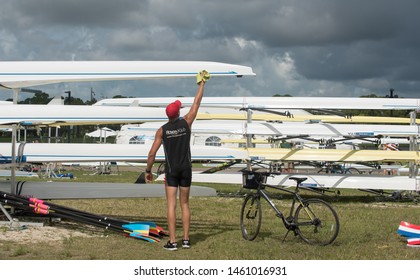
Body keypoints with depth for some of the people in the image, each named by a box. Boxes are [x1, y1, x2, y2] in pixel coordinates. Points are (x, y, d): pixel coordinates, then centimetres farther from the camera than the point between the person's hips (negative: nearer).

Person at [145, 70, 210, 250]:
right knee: (185, 204, 10)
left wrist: (148, 171, 5)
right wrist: (202, 83, 20)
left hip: (171, 170, -2)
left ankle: (172, 241, -7)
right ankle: (186, 239, 8)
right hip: (186, 169, 2)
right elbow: (197, 103, 9)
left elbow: (152, 153, -7)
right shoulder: (186, 122, -2)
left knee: (171, 205, -3)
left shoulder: (162, 130, -4)